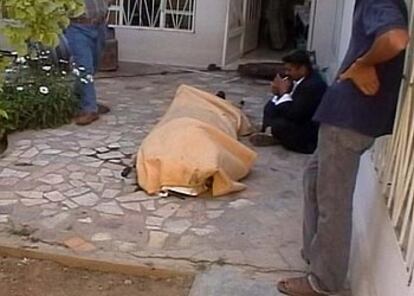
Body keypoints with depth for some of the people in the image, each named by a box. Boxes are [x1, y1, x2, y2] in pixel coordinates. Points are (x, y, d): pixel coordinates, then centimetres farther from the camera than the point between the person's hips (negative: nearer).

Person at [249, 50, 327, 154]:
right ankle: (265, 133, -3)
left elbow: (294, 115, -30)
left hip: (310, 133, -10)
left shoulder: (313, 85, -29)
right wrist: (278, 93, -10)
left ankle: (276, 139, 1)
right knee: (271, 105, 11)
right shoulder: (299, 78, 0)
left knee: (278, 125, -30)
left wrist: (284, 93, -21)